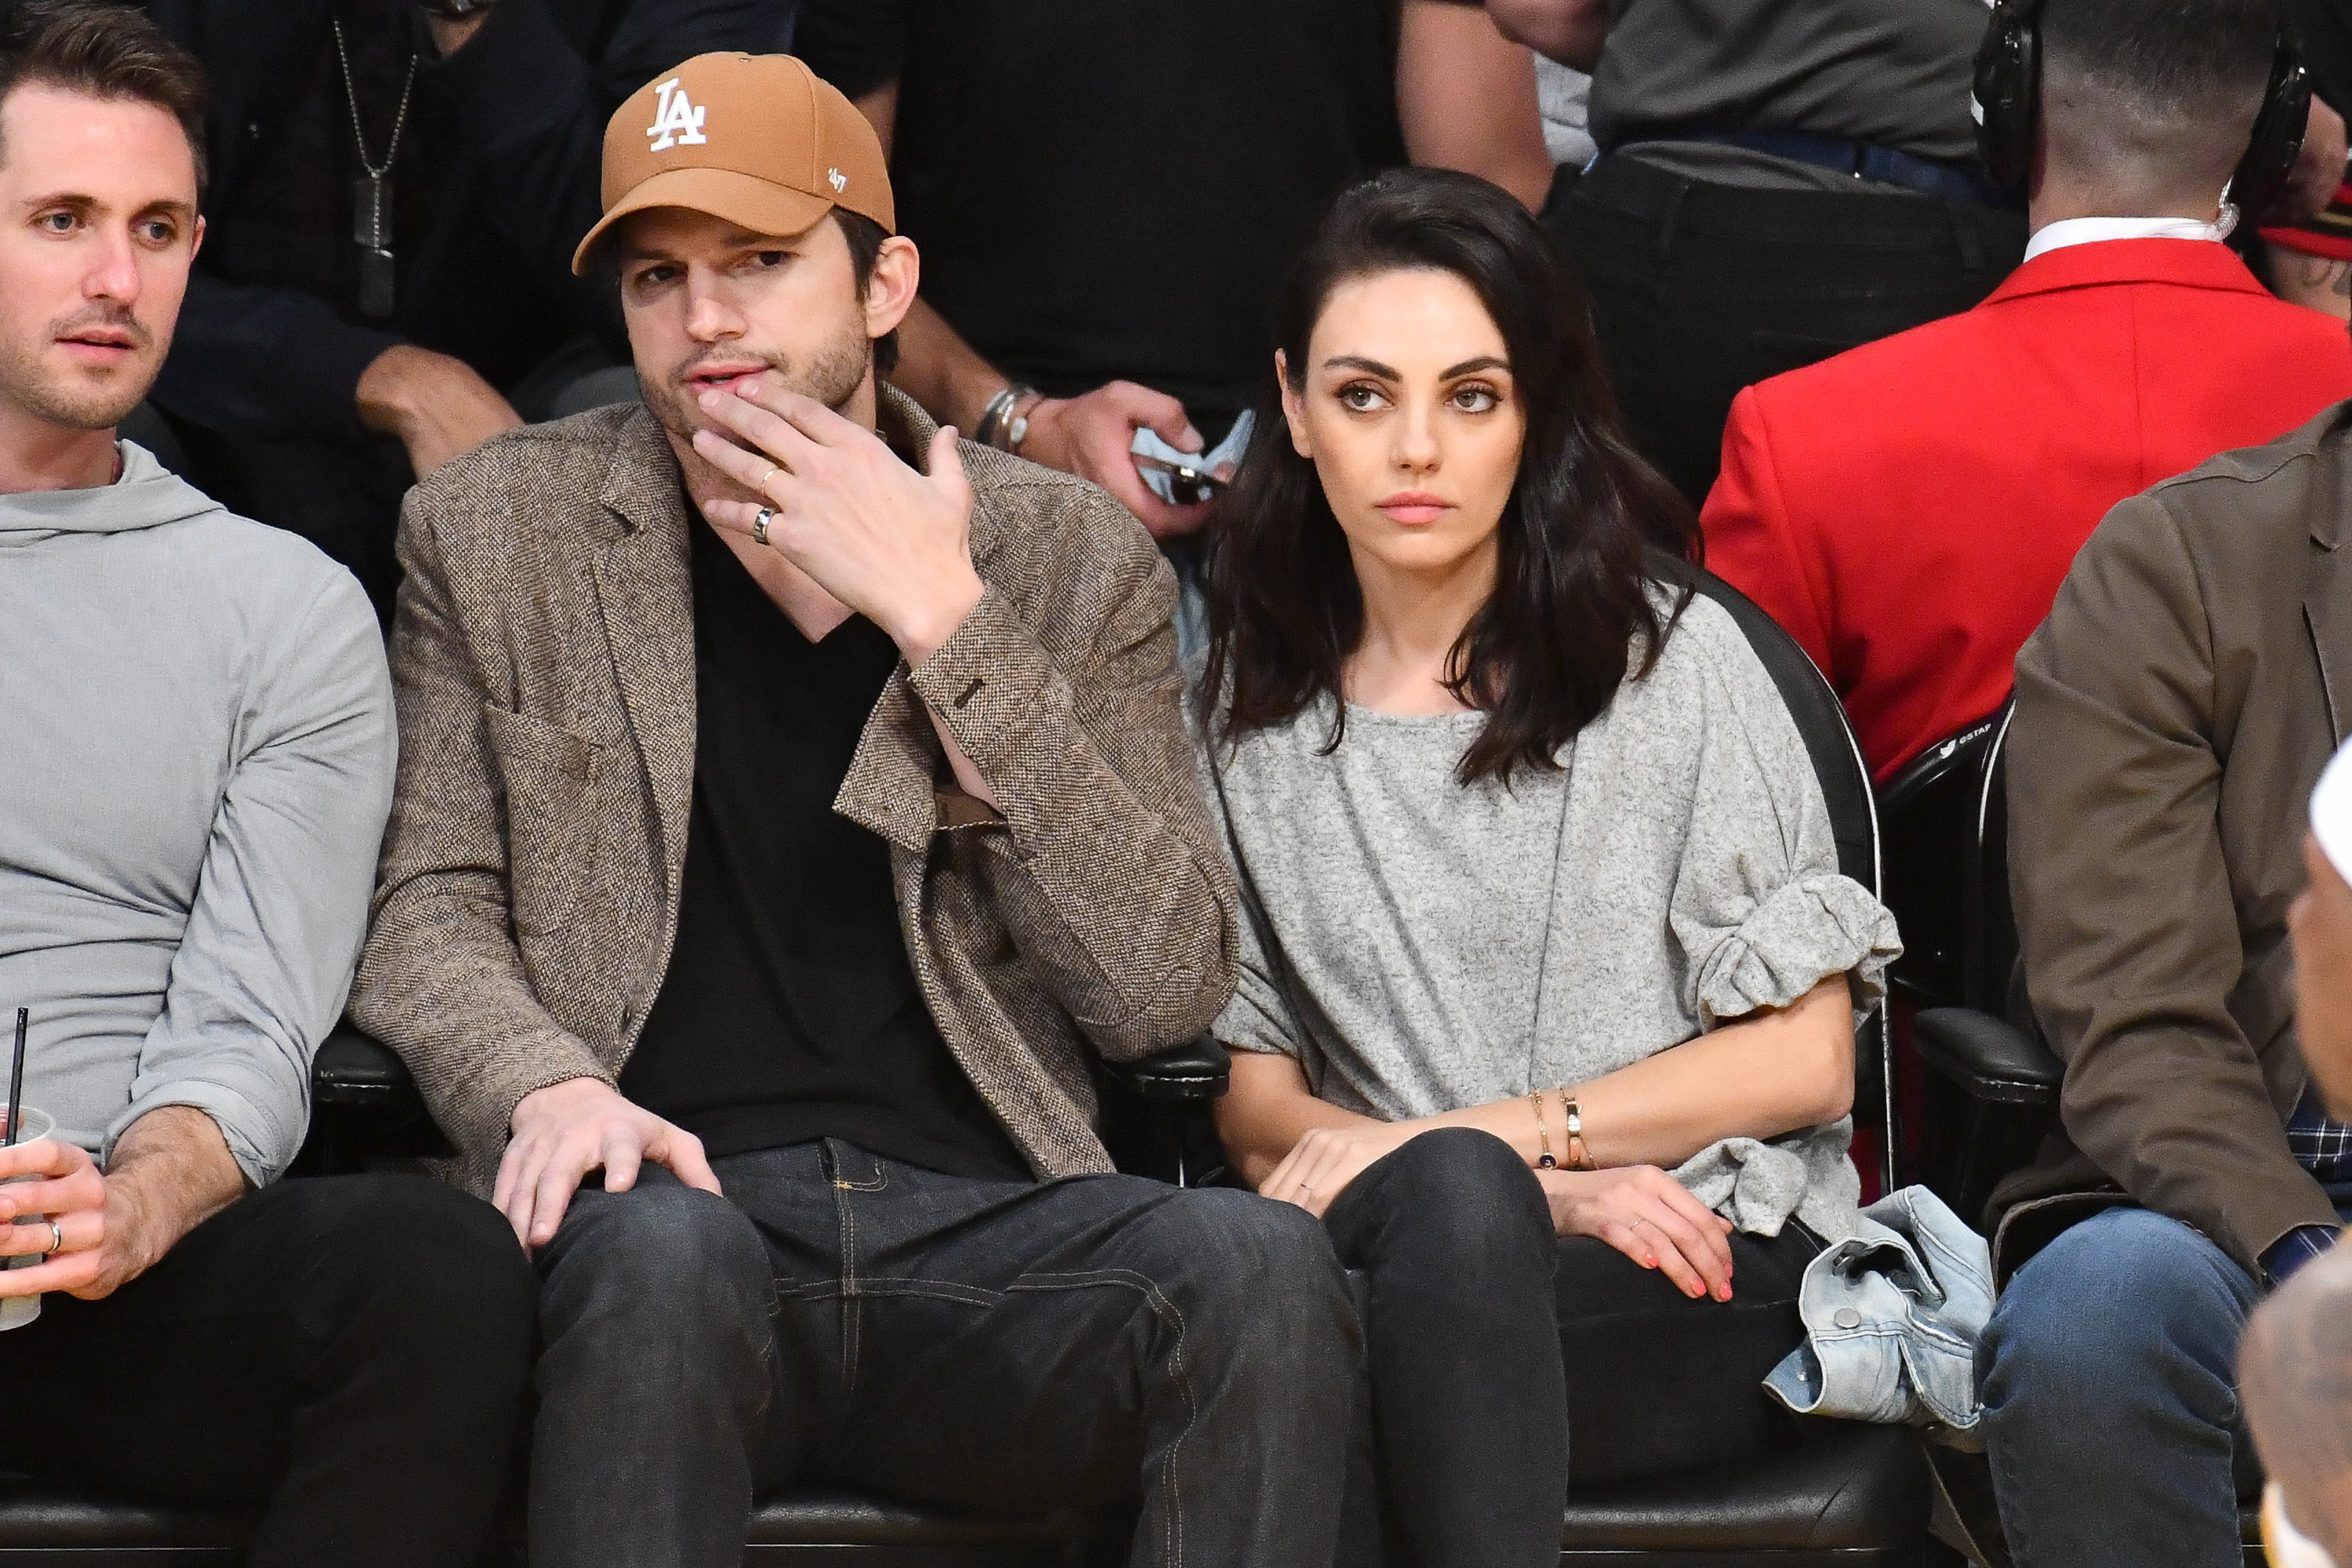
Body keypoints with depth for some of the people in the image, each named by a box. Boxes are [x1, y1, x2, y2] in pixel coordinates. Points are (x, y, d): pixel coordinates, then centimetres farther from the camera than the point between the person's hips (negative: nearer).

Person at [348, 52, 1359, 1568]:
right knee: (659, 1243, -38)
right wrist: (543, 1088, -14)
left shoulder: (1074, 556, 12)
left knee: (1257, 1259, -30)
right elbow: (431, 915, 10)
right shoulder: (494, 533, 13)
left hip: (979, 1226, 1)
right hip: (672, 1193, -1)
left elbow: (1164, 989, 3)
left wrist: (942, 624, -4)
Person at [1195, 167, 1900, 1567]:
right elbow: (1250, 1097, 8)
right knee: (1454, 1199, -37)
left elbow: (1803, 1059, 3)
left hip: (1706, 1285, -1)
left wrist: (1499, 1136, -9)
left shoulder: (1668, 659, 6)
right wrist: (1539, 1187, -10)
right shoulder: (1245, 704, 13)